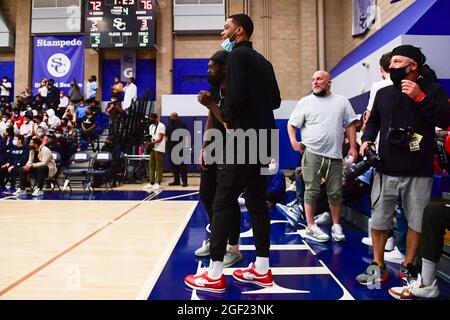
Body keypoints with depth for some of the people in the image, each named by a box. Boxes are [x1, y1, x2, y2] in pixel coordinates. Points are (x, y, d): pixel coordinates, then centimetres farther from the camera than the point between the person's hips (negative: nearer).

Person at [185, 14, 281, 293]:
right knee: (257, 202, 11)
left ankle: (214, 275, 0)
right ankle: (262, 269, 17)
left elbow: (236, 95, -18)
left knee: (223, 203, -5)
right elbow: (275, 100, 17)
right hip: (262, 139, 9)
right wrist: (257, 111, 13)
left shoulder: (237, 55, -6)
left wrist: (228, 119, -2)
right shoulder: (263, 61, 19)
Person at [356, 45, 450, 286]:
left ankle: (408, 267, 26)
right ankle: (378, 267, 19)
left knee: (417, 222, 8)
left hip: (419, 172, -2)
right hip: (386, 170, 2)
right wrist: (367, 139, 2)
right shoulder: (383, 93, 12)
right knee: (378, 220, 5)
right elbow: (373, 120, 20)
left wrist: (420, 97, -16)